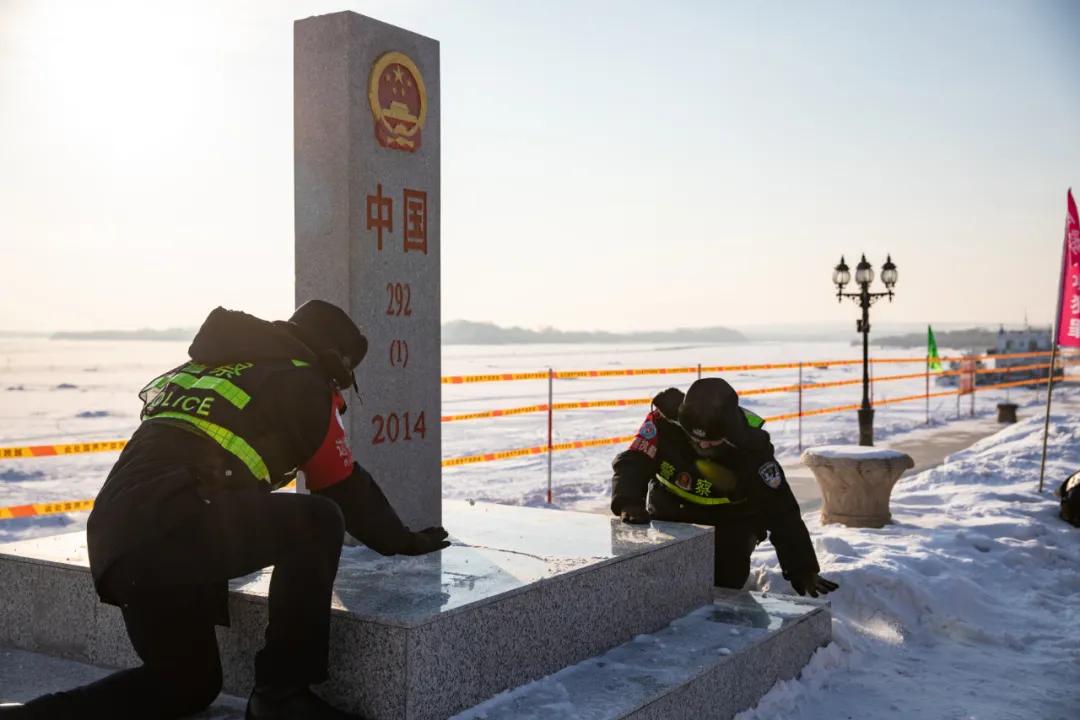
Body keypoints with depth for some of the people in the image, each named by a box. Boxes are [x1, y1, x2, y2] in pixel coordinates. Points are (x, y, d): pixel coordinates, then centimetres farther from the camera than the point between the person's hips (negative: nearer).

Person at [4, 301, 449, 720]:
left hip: (113, 545, 9)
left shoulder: (212, 370, 30)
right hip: (172, 525, -9)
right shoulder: (303, 384, 5)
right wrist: (402, 541, 27)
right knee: (319, 523, -6)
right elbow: (345, 487, 11)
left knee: (189, 683, 23)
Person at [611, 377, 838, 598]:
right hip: (670, 512, 1)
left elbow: (781, 512, -26)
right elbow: (633, 463, -27)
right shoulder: (666, 418, -30)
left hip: (730, 520, -1)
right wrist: (628, 504, -48)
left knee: (726, 583, -12)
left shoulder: (751, 447, -30)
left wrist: (803, 570, -28)